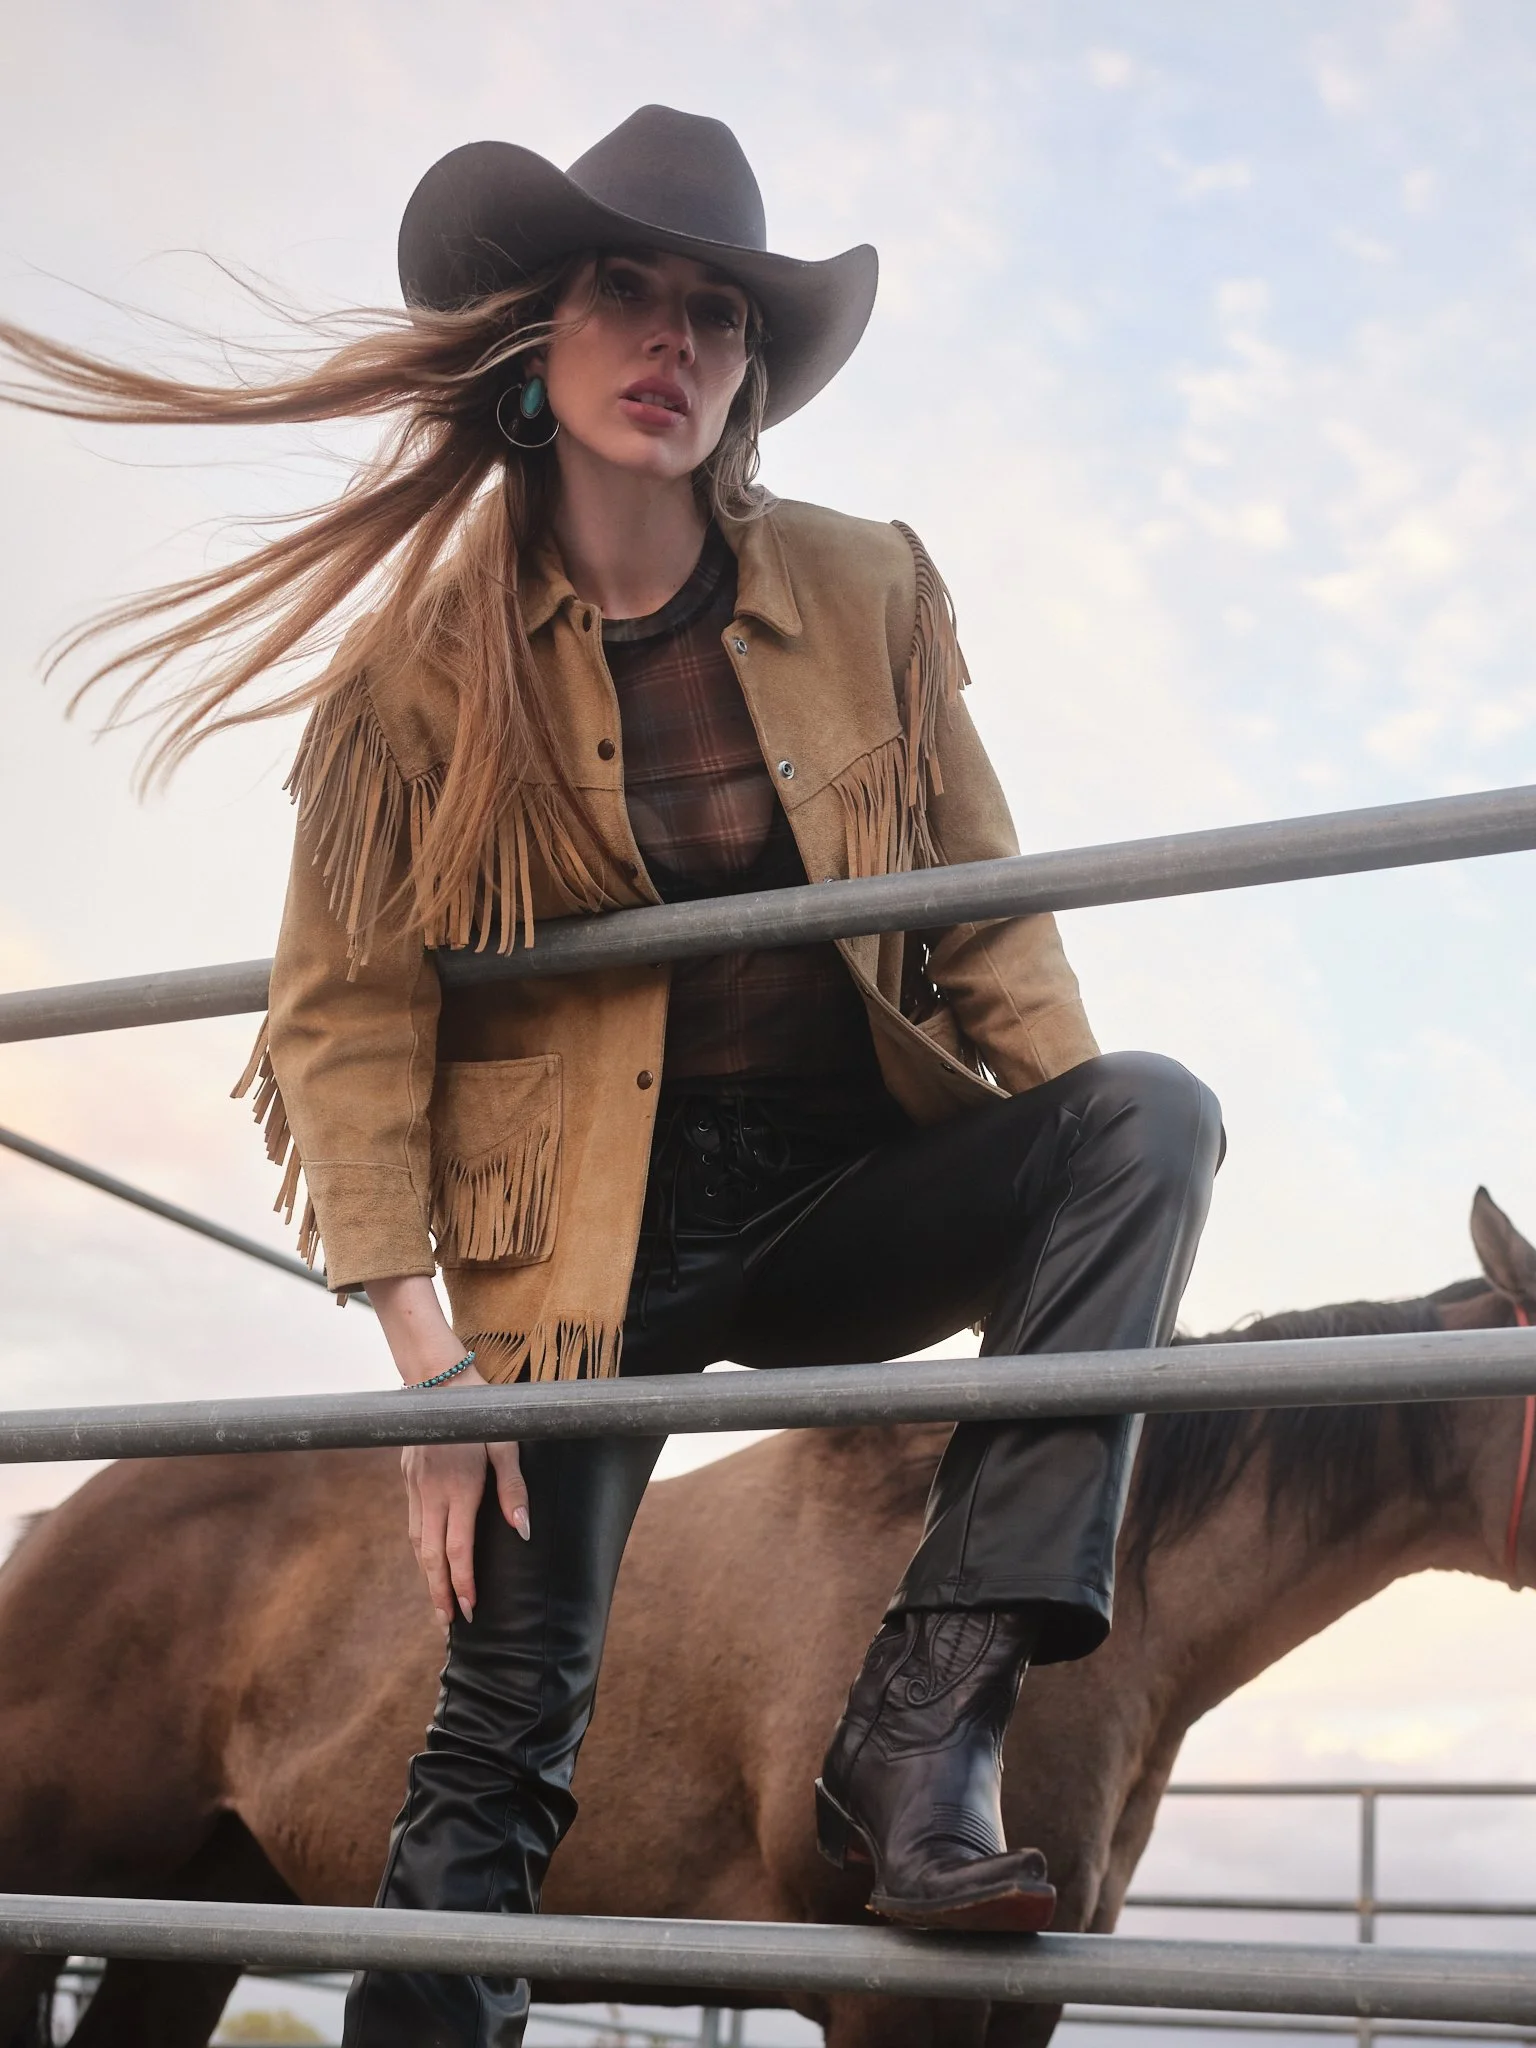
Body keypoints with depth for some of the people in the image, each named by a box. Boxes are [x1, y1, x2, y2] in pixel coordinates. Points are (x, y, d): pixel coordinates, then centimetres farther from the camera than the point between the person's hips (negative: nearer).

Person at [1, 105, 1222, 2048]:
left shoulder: (870, 591, 1)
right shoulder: (424, 660, -5)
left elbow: (986, 912, 5)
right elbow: (349, 1013, -5)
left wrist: (1108, 1187, -10)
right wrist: (425, 1359, -12)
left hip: (855, 1190, 3)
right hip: (589, 1240, -2)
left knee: (1156, 1106, -23)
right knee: (505, 1724, -7)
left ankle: (927, 1710, -27)